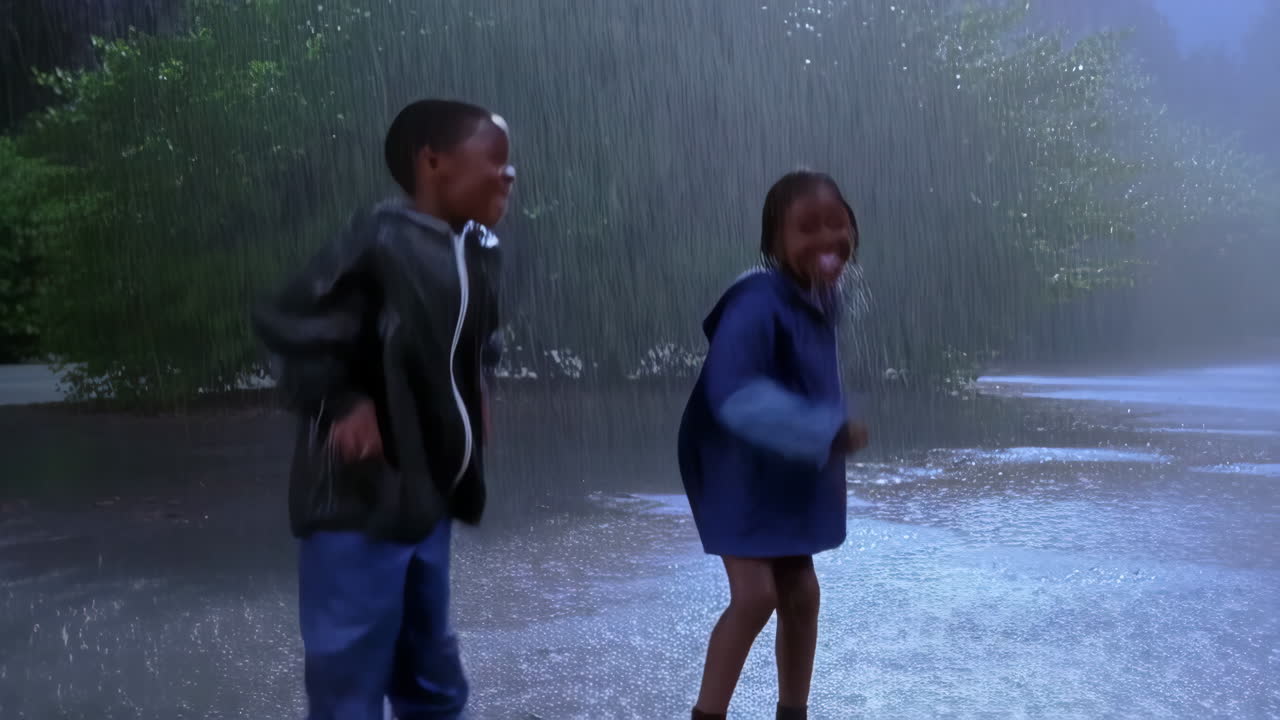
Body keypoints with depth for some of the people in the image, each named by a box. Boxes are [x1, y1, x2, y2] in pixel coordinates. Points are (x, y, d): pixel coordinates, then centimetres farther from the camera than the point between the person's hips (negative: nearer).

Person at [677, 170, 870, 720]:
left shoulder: (822, 299, 1)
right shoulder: (757, 303, -26)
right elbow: (736, 395, -35)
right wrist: (827, 432, -37)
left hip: (788, 473, 8)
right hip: (735, 470, -8)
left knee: (800, 594, 14)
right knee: (754, 594, -14)